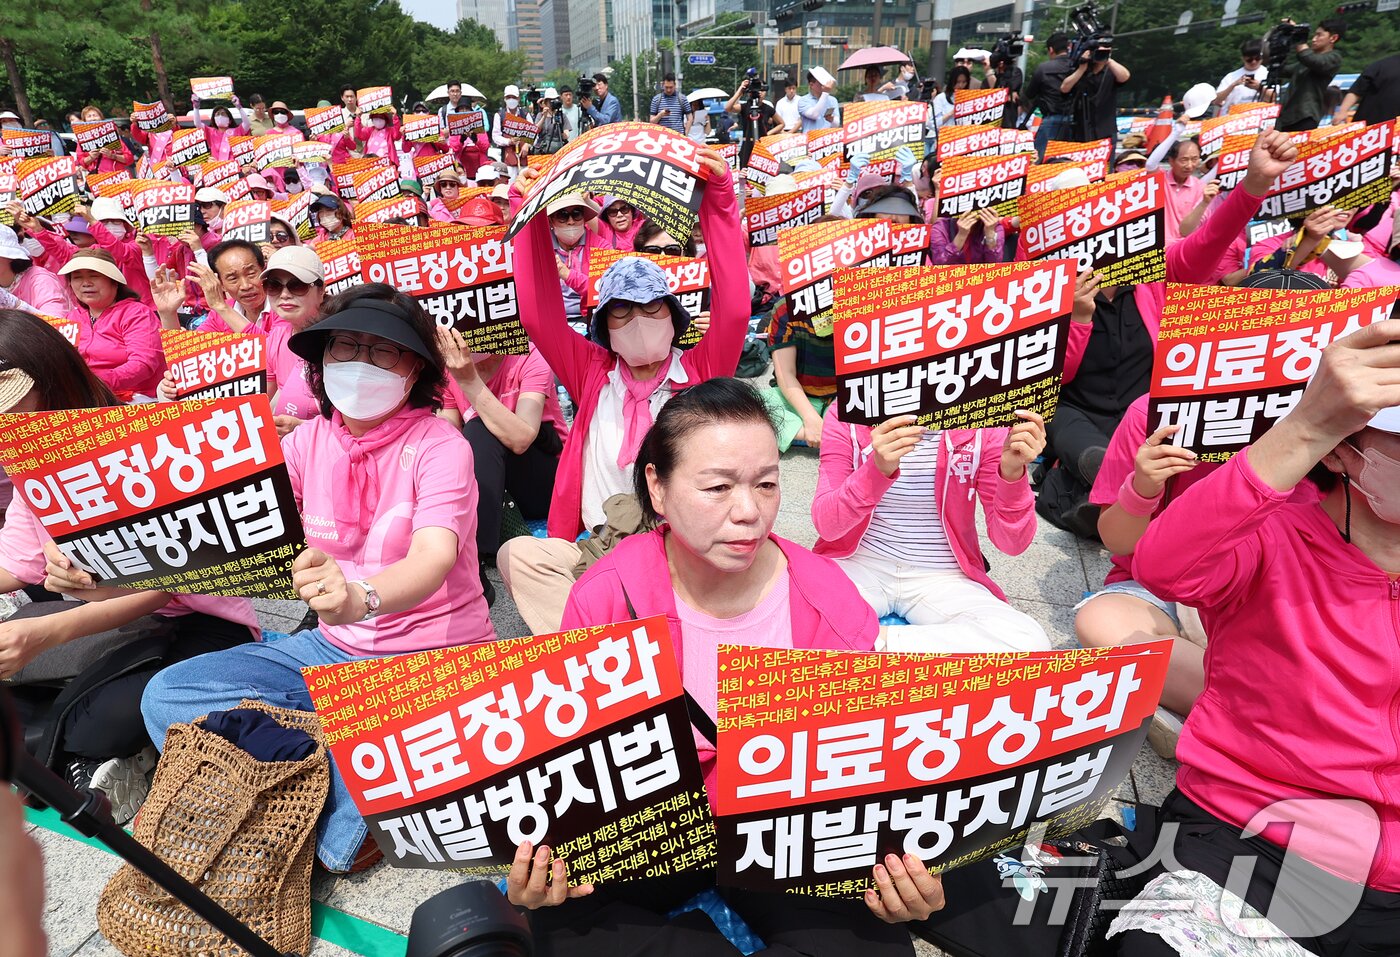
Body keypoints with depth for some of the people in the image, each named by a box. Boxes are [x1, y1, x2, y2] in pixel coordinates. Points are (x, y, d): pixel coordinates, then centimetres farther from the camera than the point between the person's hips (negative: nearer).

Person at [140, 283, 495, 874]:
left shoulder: (438, 445, -14)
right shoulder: (307, 441, 3)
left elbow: (434, 556, -31)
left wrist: (361, 598, -51)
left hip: (434, 659, -6)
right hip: (334, 649, 7)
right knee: (166, 694, -8)